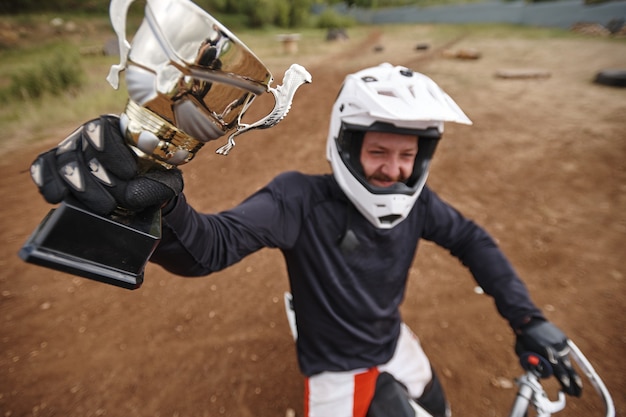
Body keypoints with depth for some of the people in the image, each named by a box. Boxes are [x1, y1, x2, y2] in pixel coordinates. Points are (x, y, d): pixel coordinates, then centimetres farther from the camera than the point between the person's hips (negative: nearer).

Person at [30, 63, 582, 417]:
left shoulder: (414, 202, -15)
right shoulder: (303, 200, -32)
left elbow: (471, 241, -2)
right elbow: (210, 245, -41)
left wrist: (527, 319, -5)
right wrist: (157, 200, -62)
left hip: (395, 345, 6)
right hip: (337, 370, -5)